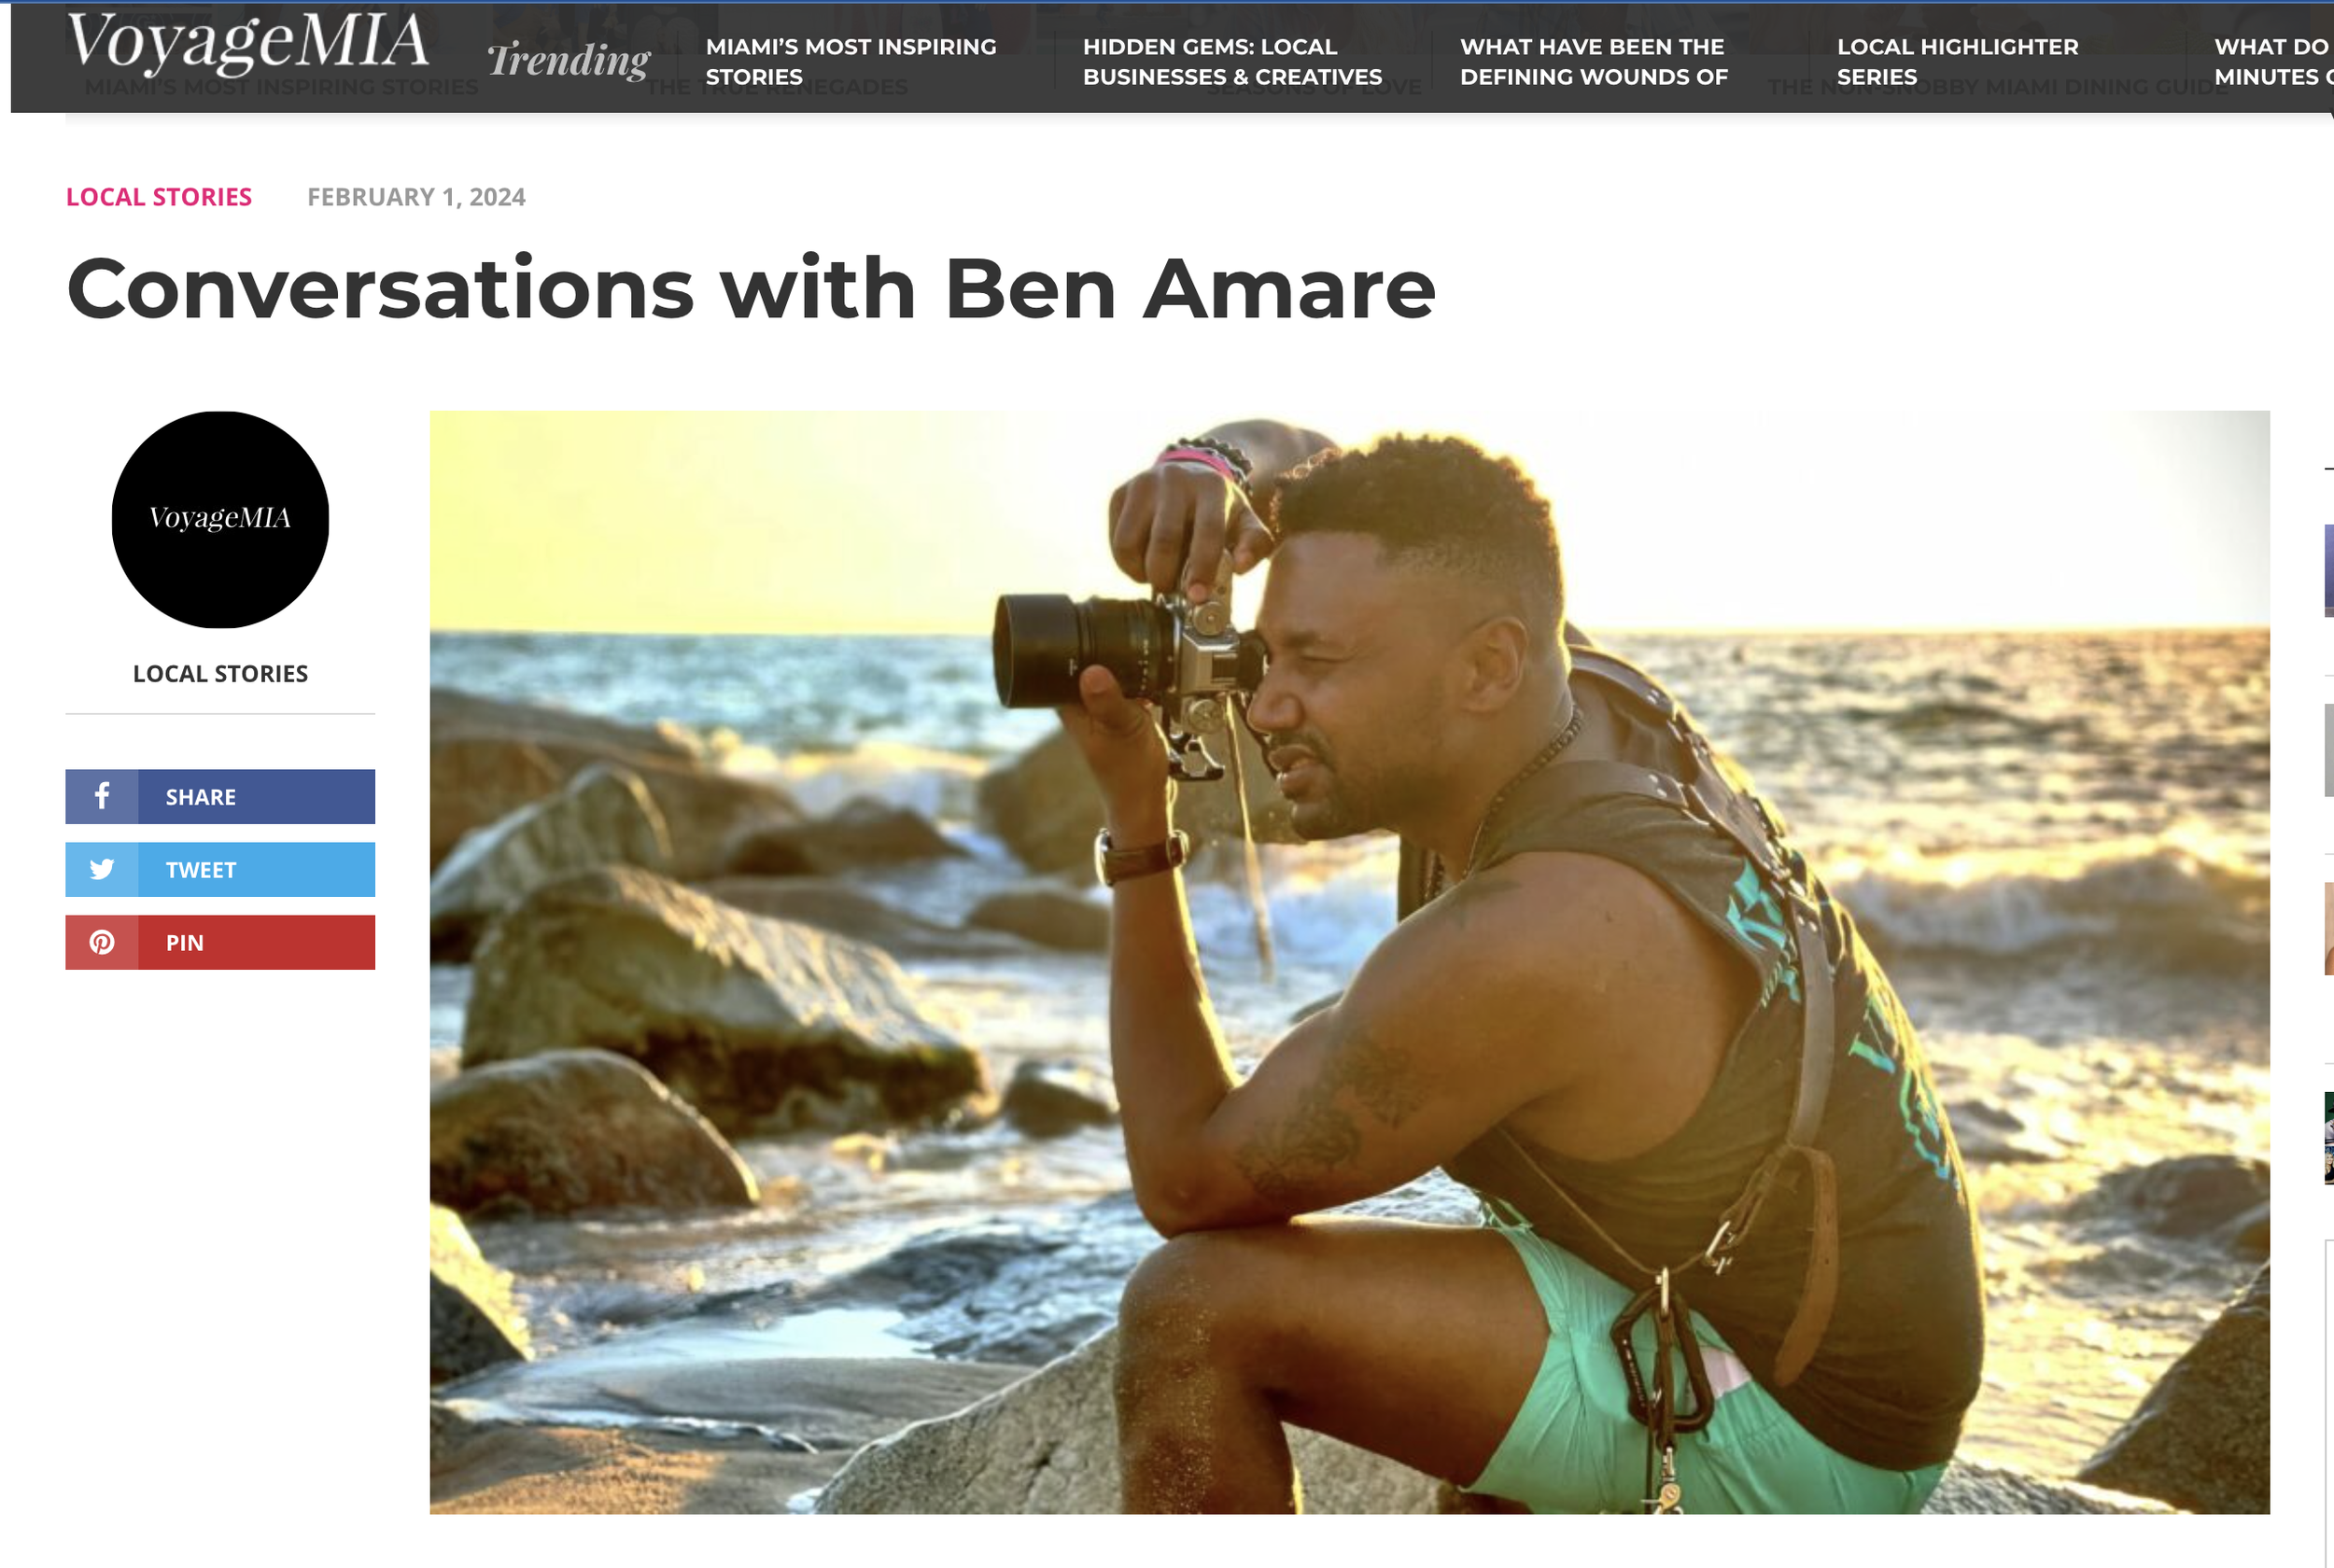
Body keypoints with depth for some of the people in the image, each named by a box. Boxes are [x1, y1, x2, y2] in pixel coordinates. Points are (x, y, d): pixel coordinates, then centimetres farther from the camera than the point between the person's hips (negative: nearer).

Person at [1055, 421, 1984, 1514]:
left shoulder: (1526, 942, -31)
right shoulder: (1572, 696, -6)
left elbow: (1187, 1182, -19)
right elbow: (1297, 458, 9)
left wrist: (1132, 814, -18)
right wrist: (1211, 466, -15)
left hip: (1788, 1431, -10)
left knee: (1200, 1311, -21)